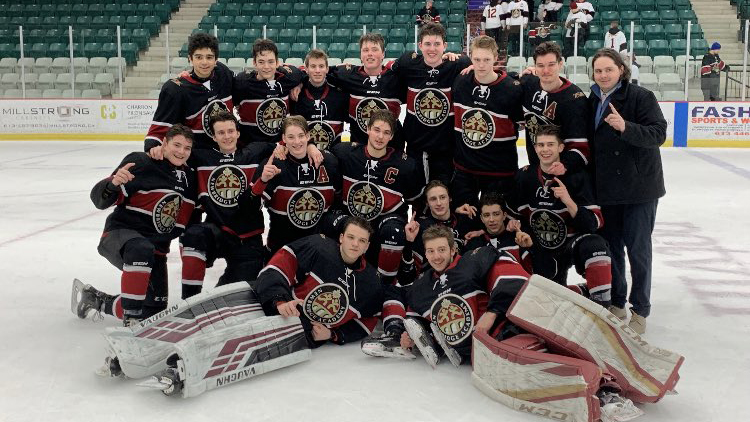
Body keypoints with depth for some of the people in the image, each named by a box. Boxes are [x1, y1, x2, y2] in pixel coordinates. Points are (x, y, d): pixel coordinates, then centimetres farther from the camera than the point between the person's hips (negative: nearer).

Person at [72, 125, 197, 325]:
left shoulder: (189, 177, 10)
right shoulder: (140, 162, -10)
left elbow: (187, 220, 24)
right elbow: (99, 199, -16)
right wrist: (113, 183, -35)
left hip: (156, 246, 7)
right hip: (120, 233, -7)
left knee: (154, 310, 2)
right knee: (141, 250, -42)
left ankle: (96, 300, 26)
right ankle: (131, 320, -30)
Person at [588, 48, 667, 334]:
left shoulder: (641, 97, -10)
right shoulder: (592, 101, 8)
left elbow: (658, 134, -19)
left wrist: (626, 127, -34)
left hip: (639, 186, -5)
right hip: (605, 187, 5)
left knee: (637, 248, 1)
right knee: (611, 246, 12)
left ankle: (640, 310, 14)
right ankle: (616, 303, 28)